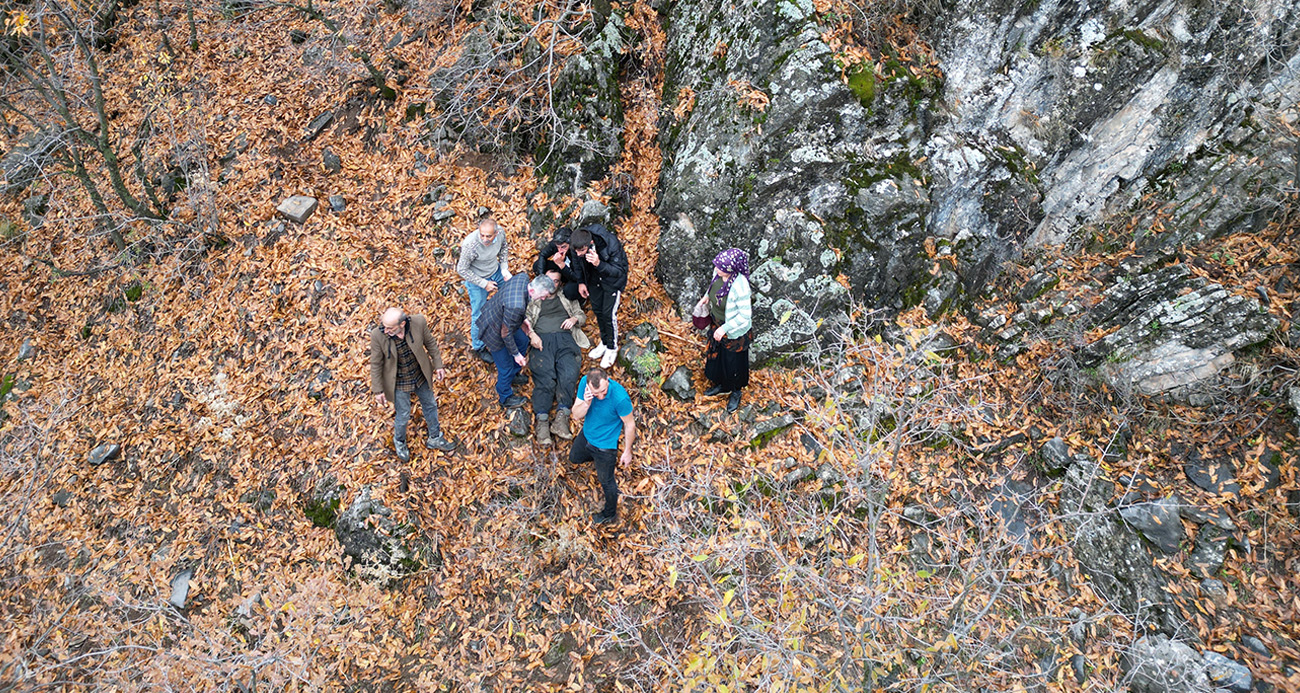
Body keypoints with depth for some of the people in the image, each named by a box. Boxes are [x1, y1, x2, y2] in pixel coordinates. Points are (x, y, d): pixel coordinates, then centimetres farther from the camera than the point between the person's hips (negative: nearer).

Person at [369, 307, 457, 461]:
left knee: (430, 405, 23)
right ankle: (399, 442, 51)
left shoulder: (418, 322, -27)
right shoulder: (378, 335, -29)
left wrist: (438, 364, 0)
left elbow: (430, 342, -7)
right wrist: (378, 390, -10)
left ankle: (435, 439, 50)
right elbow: (376, 364, -16)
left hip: (420, 376, 3)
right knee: (403, 415, 17)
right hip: (399, 382, -3)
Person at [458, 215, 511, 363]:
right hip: (477, 279, -5)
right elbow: (462, 270, -24)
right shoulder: (470, 244, -38)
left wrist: (505, 269, -6)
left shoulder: (500, 232, -23)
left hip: (496, 272, 5)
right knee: (479, 316, 6)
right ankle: (477, 347, 30)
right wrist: (484, 284, -22)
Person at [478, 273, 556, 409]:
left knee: (523, 342, 28)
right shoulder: (516, 306, -43)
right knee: (506, 367, 9)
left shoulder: (523, 277, -18)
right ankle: (506, 399, 35)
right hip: (493, 330, -9)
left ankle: (513, 376, 52)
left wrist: (522, 320, 6)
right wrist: (516, 354, -15)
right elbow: (506, 333, -29)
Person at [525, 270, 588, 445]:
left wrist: (574, 319, 1)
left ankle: (561, 416, -37)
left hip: (565, 338, 1)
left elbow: (582, 316, 25)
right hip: (542, 340, -1)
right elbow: (525, 321, 13)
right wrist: (531, 334, -8)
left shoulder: (567, 298, 31)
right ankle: (542, 421, -35)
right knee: (545, 376, -26)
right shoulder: (533, 300, 27)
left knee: (569, 373, -30)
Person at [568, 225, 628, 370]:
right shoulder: (576, 244, -25)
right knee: (597, 309, 13)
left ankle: (612, 348, 16)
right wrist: (581, 282, -2)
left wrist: (599, 264, -47)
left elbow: (619, 271, -33)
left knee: (609, 313, -5)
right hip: (594, 279, 5)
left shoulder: (611, 244, -41)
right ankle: (604, 342, 36)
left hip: (613, 280, -5)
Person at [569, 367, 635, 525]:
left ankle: (610, 514, 42)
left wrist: (627, 452, -11)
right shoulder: (584, 382, -25)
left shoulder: (620, 398, -38)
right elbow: (576, 416, -18)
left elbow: (630, 425, -21)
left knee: (606, 481, 15)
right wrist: (586, 403, -39)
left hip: (606, 443, -5)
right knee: (574, 458, 30)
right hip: (587, 435, 5)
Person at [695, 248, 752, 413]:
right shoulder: (718, 271, -17)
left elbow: (744, 315, -28)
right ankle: (722, 385, 53)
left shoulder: (740, 286, -37)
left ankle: (736, 392, 44)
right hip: (717, 324, 7)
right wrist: (706, 296, -2)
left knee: (734, 361, 17)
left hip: (734, 330, -7)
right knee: (716, 354, 26)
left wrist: (724, 328, -27)